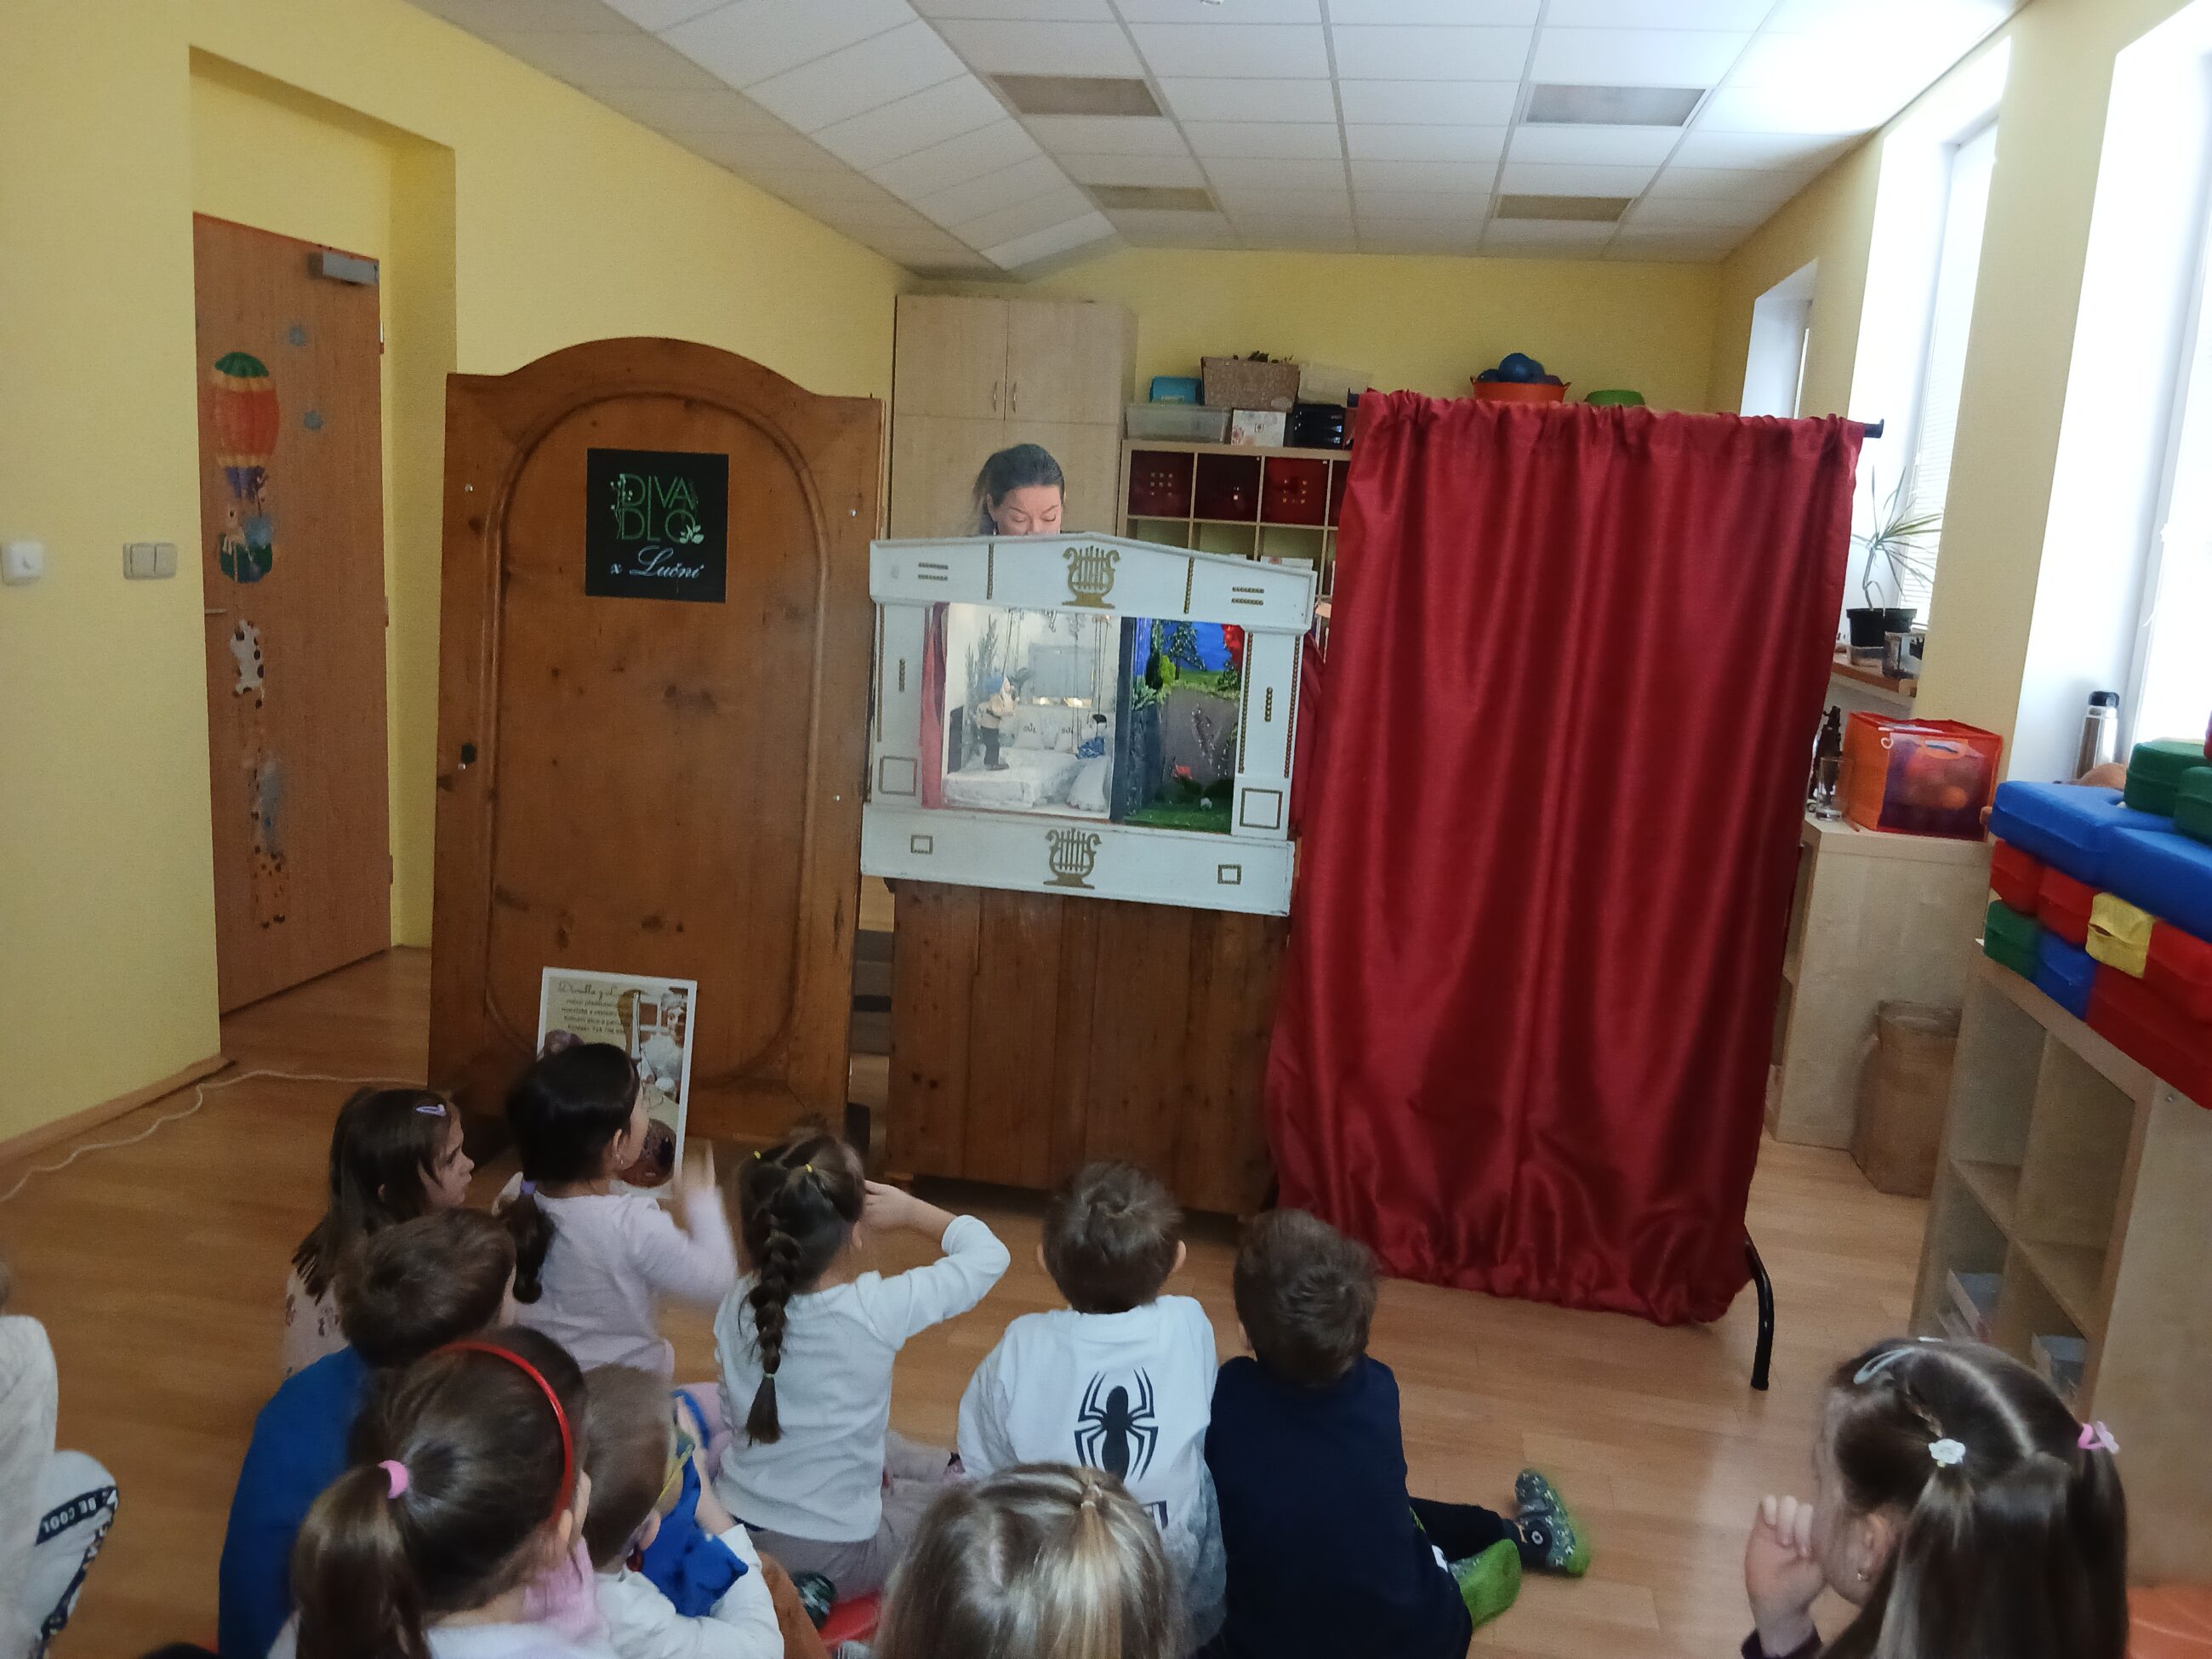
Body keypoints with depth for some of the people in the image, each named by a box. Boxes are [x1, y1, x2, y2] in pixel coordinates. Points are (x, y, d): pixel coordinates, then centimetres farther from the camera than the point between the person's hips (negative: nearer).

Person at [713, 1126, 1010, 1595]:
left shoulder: (738, 1305, -11)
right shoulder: (877, 1312, -27)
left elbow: (734, 1413, 4)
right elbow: (988, 1254, -17)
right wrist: (909, 1209, -6)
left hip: (735, 1527, 6)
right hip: (831, 1559, -5)